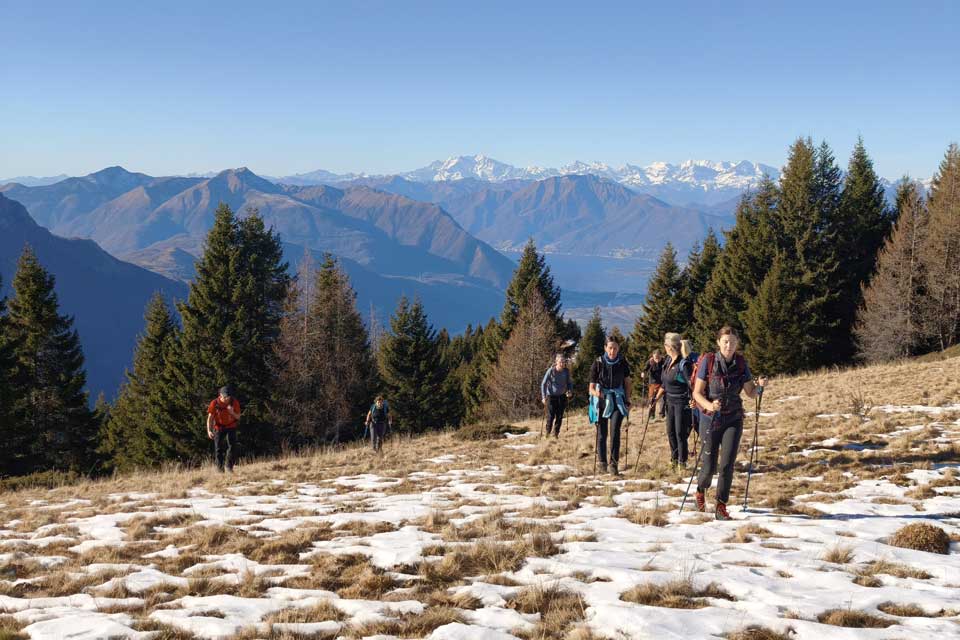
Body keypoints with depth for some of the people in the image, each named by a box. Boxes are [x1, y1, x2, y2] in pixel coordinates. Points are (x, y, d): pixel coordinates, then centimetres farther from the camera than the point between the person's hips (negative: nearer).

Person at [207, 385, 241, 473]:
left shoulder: (235, 402, -15)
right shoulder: (215, 403, -19)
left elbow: (238, 417, -7)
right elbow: (210, 417, -12)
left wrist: (232, 412, -29)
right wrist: (209, 430, -22)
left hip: (231, 427, 0)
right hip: (219, 427, 0)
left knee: (232, 446, -13)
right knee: (219, 448, 1)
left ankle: (229, 466, -2)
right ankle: (220, 468, 15)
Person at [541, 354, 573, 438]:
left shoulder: (566, 371, -5)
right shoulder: (551, 371, -14)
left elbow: (569, 383, 10)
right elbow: (543, 384, -8)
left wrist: (570, 391, -9)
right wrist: (543, 397, -14)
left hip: (562, 396, 3)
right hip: (551, 396, -3)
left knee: (559, 417, 4)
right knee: (550, 416, -6)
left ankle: (556, 433, 19)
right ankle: (548, 433, 13)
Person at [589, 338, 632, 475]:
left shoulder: (622, 363, -1)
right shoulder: (598, 364, -7)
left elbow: (627, 383, 12)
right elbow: (591, 388, -3)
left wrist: (628, 401, 7)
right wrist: (596, 393, -25)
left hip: (618, 401, 0)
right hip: (602, 401, 0)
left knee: (615, 431, -17)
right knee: (602, 433, 3)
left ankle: (614, 462, -15)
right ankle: (602, 462, 18)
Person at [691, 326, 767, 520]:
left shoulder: (741, 363, -1)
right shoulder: (708, 361, -10)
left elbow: (751, 393, 1)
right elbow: (697, 393, -9)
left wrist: (759, 386, -21)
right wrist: (709, 406, -28)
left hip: (733, 419, 2)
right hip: (711, 419, -2)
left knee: (727, 464, -11)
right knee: (710, 466, 3)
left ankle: (721, 507, 1)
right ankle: (701, 490, 36)